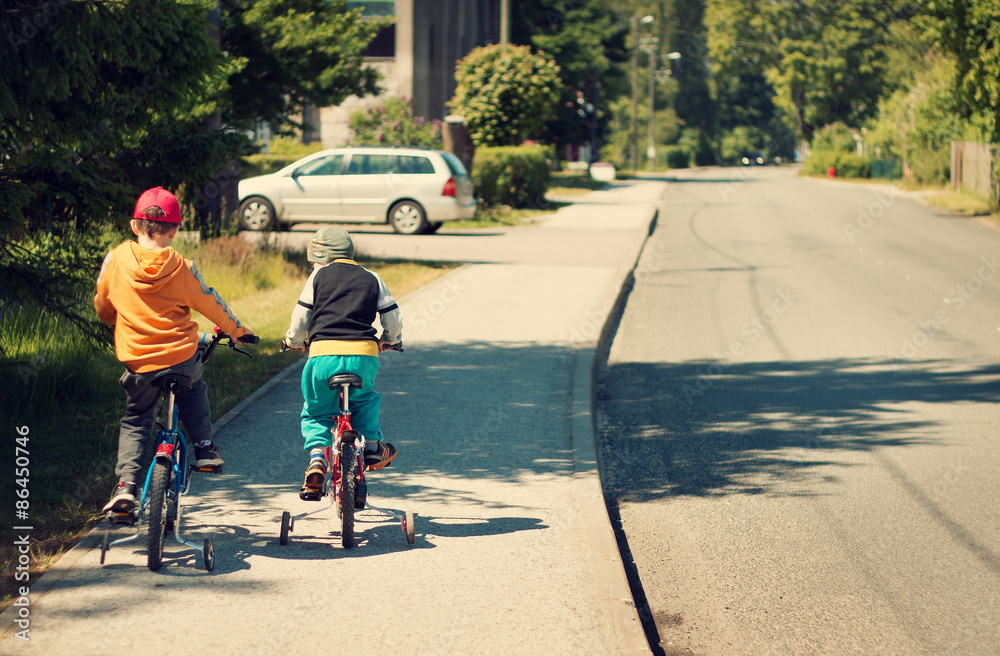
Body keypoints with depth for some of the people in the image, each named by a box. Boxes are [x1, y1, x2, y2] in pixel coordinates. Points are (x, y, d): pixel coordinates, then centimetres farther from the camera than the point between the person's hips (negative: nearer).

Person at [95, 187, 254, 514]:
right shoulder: (180, 267, -5)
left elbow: (102, 303, 13)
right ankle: (204, 449, 26)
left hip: (138, 363, 0)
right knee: (193, 391, 33)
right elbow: (210, 304, 7)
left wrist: (112, 321, 36)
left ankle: (126, 484, 1)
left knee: (135, 422, 17)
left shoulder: (117, 257, -3)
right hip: (182, 357, 0)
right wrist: (237, 330, 25)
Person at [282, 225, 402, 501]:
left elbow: (300, 319, 13)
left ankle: (317, 455, -4)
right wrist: (389, 341, 41)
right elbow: (393, 321, 19)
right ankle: (371, 446, 28)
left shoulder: (319, 275, 15)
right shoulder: (371, 278, 20)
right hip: (363, 355, 2)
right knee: (365, 399, 35)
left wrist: (293, 341, 34)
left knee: (315, 413, 18)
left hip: (323, 355, -2)